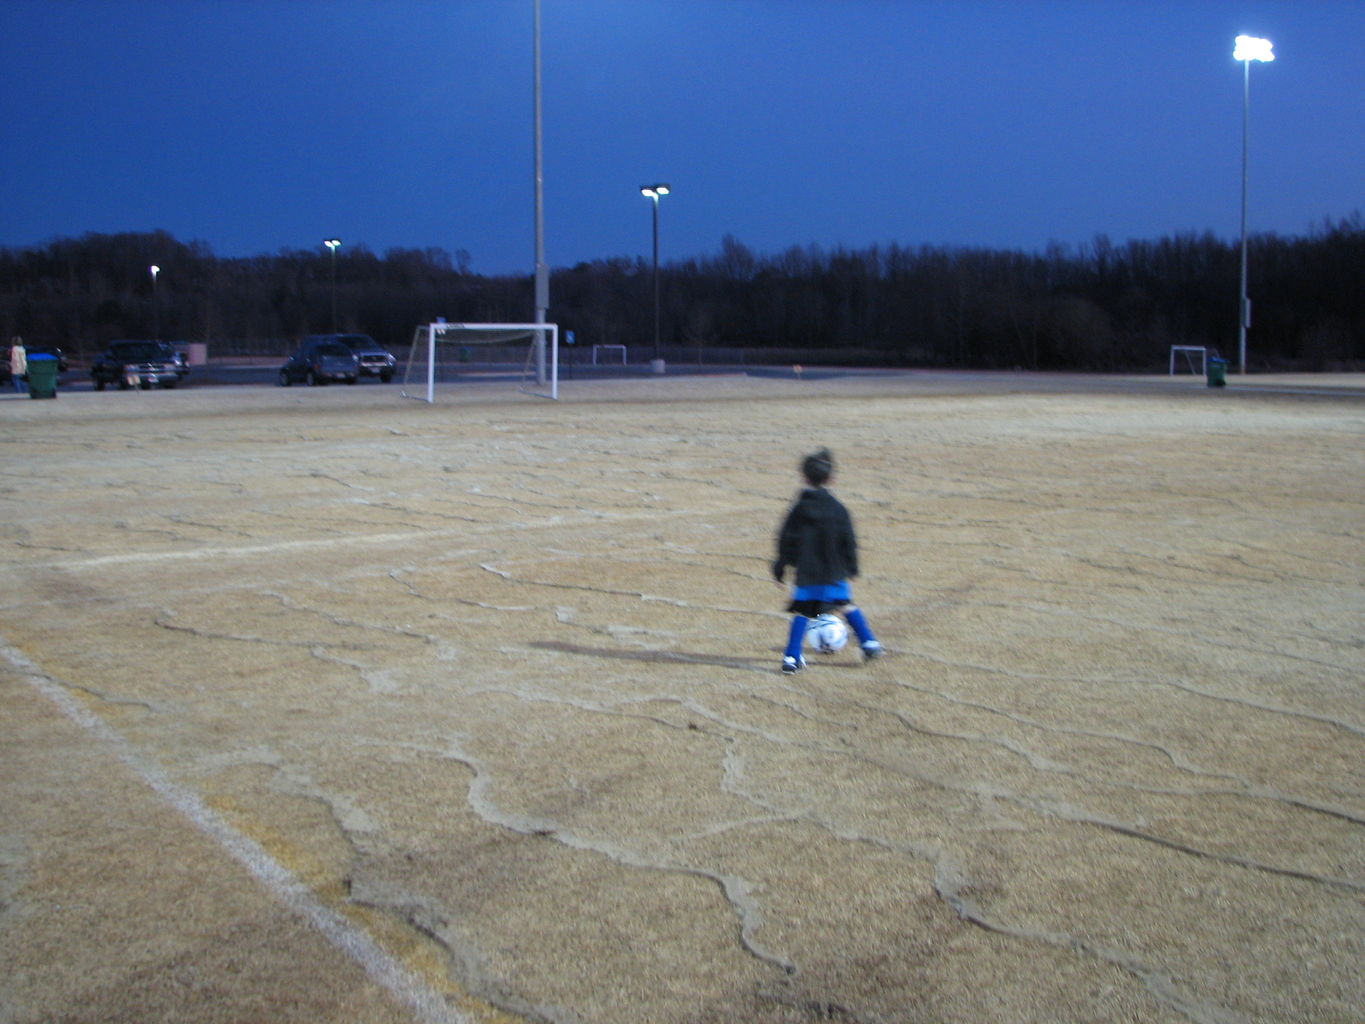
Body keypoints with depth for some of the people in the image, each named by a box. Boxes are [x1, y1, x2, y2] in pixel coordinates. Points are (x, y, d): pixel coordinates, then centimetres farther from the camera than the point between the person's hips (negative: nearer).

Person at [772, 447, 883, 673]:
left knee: (801, 613, 6)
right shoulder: (837, 508, -2)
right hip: (834, 572, 2)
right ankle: (869, 644, 22)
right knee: (847, 605, 21)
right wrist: (851, 567, 12)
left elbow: (786, 541, -4)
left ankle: (791, 658, 2)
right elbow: (849, 542, 1)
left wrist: (780, 569, 3)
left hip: (807, 574, -1)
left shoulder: (798, 509, -6)